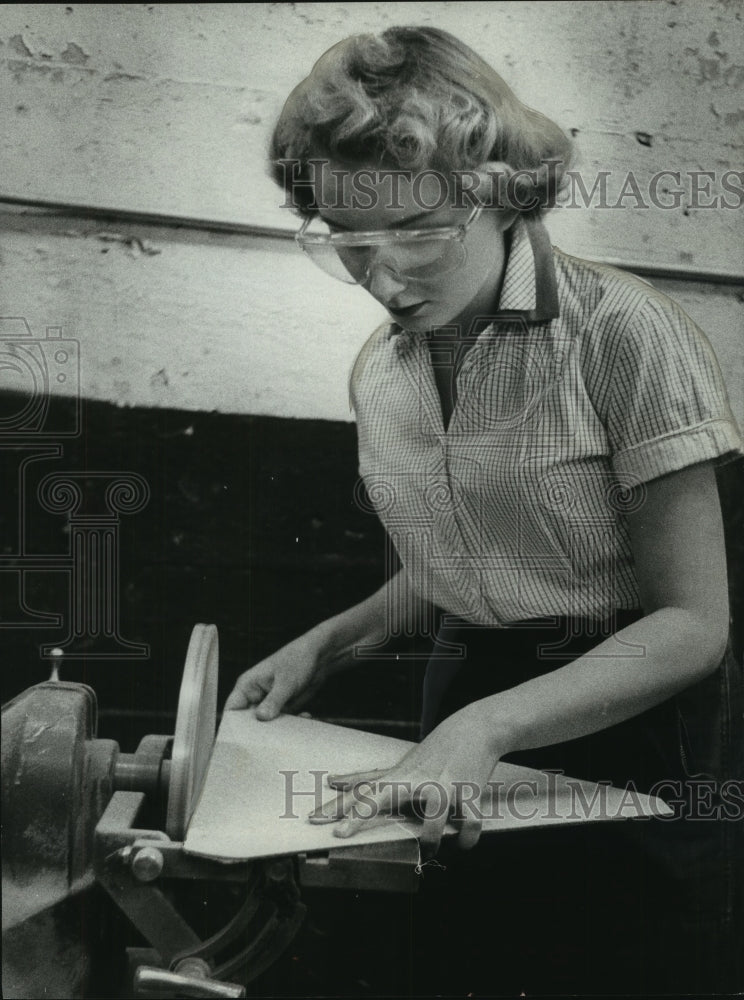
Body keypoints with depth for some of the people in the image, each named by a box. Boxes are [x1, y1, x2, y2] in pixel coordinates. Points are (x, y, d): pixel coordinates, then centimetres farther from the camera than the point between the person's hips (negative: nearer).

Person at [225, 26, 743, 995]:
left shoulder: (622, 332, -18)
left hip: (636, 728, -5)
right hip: (467, 707, 5)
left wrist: (488, 725, -29)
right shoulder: (380, 370, 1)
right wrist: (327, 643, 1)